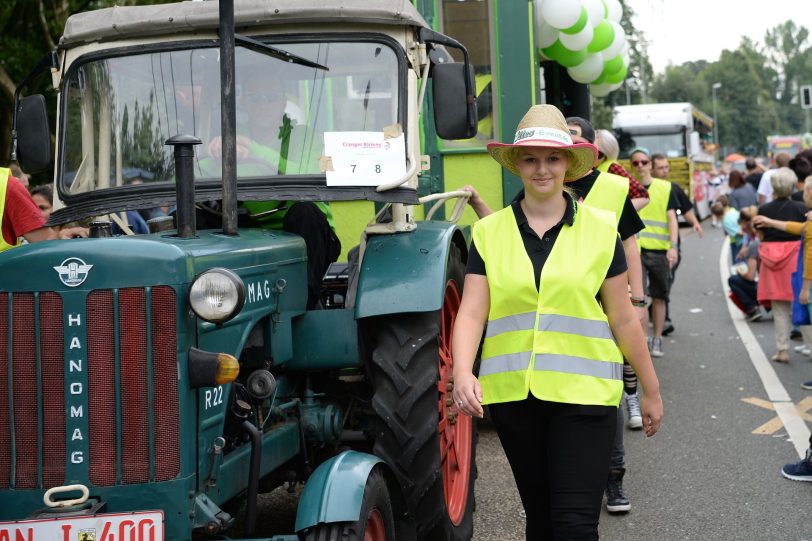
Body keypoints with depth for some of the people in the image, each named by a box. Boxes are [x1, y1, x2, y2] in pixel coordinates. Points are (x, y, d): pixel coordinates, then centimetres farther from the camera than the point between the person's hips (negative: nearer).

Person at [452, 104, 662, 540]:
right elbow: (470, 313, -2)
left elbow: (624, 320, 6)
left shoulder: (599, 229, 2)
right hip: (513, 395, 2)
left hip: (584, 392, -2)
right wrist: (462, 373, -19)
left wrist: (651, 391, 9)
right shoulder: (490, 233, 5)